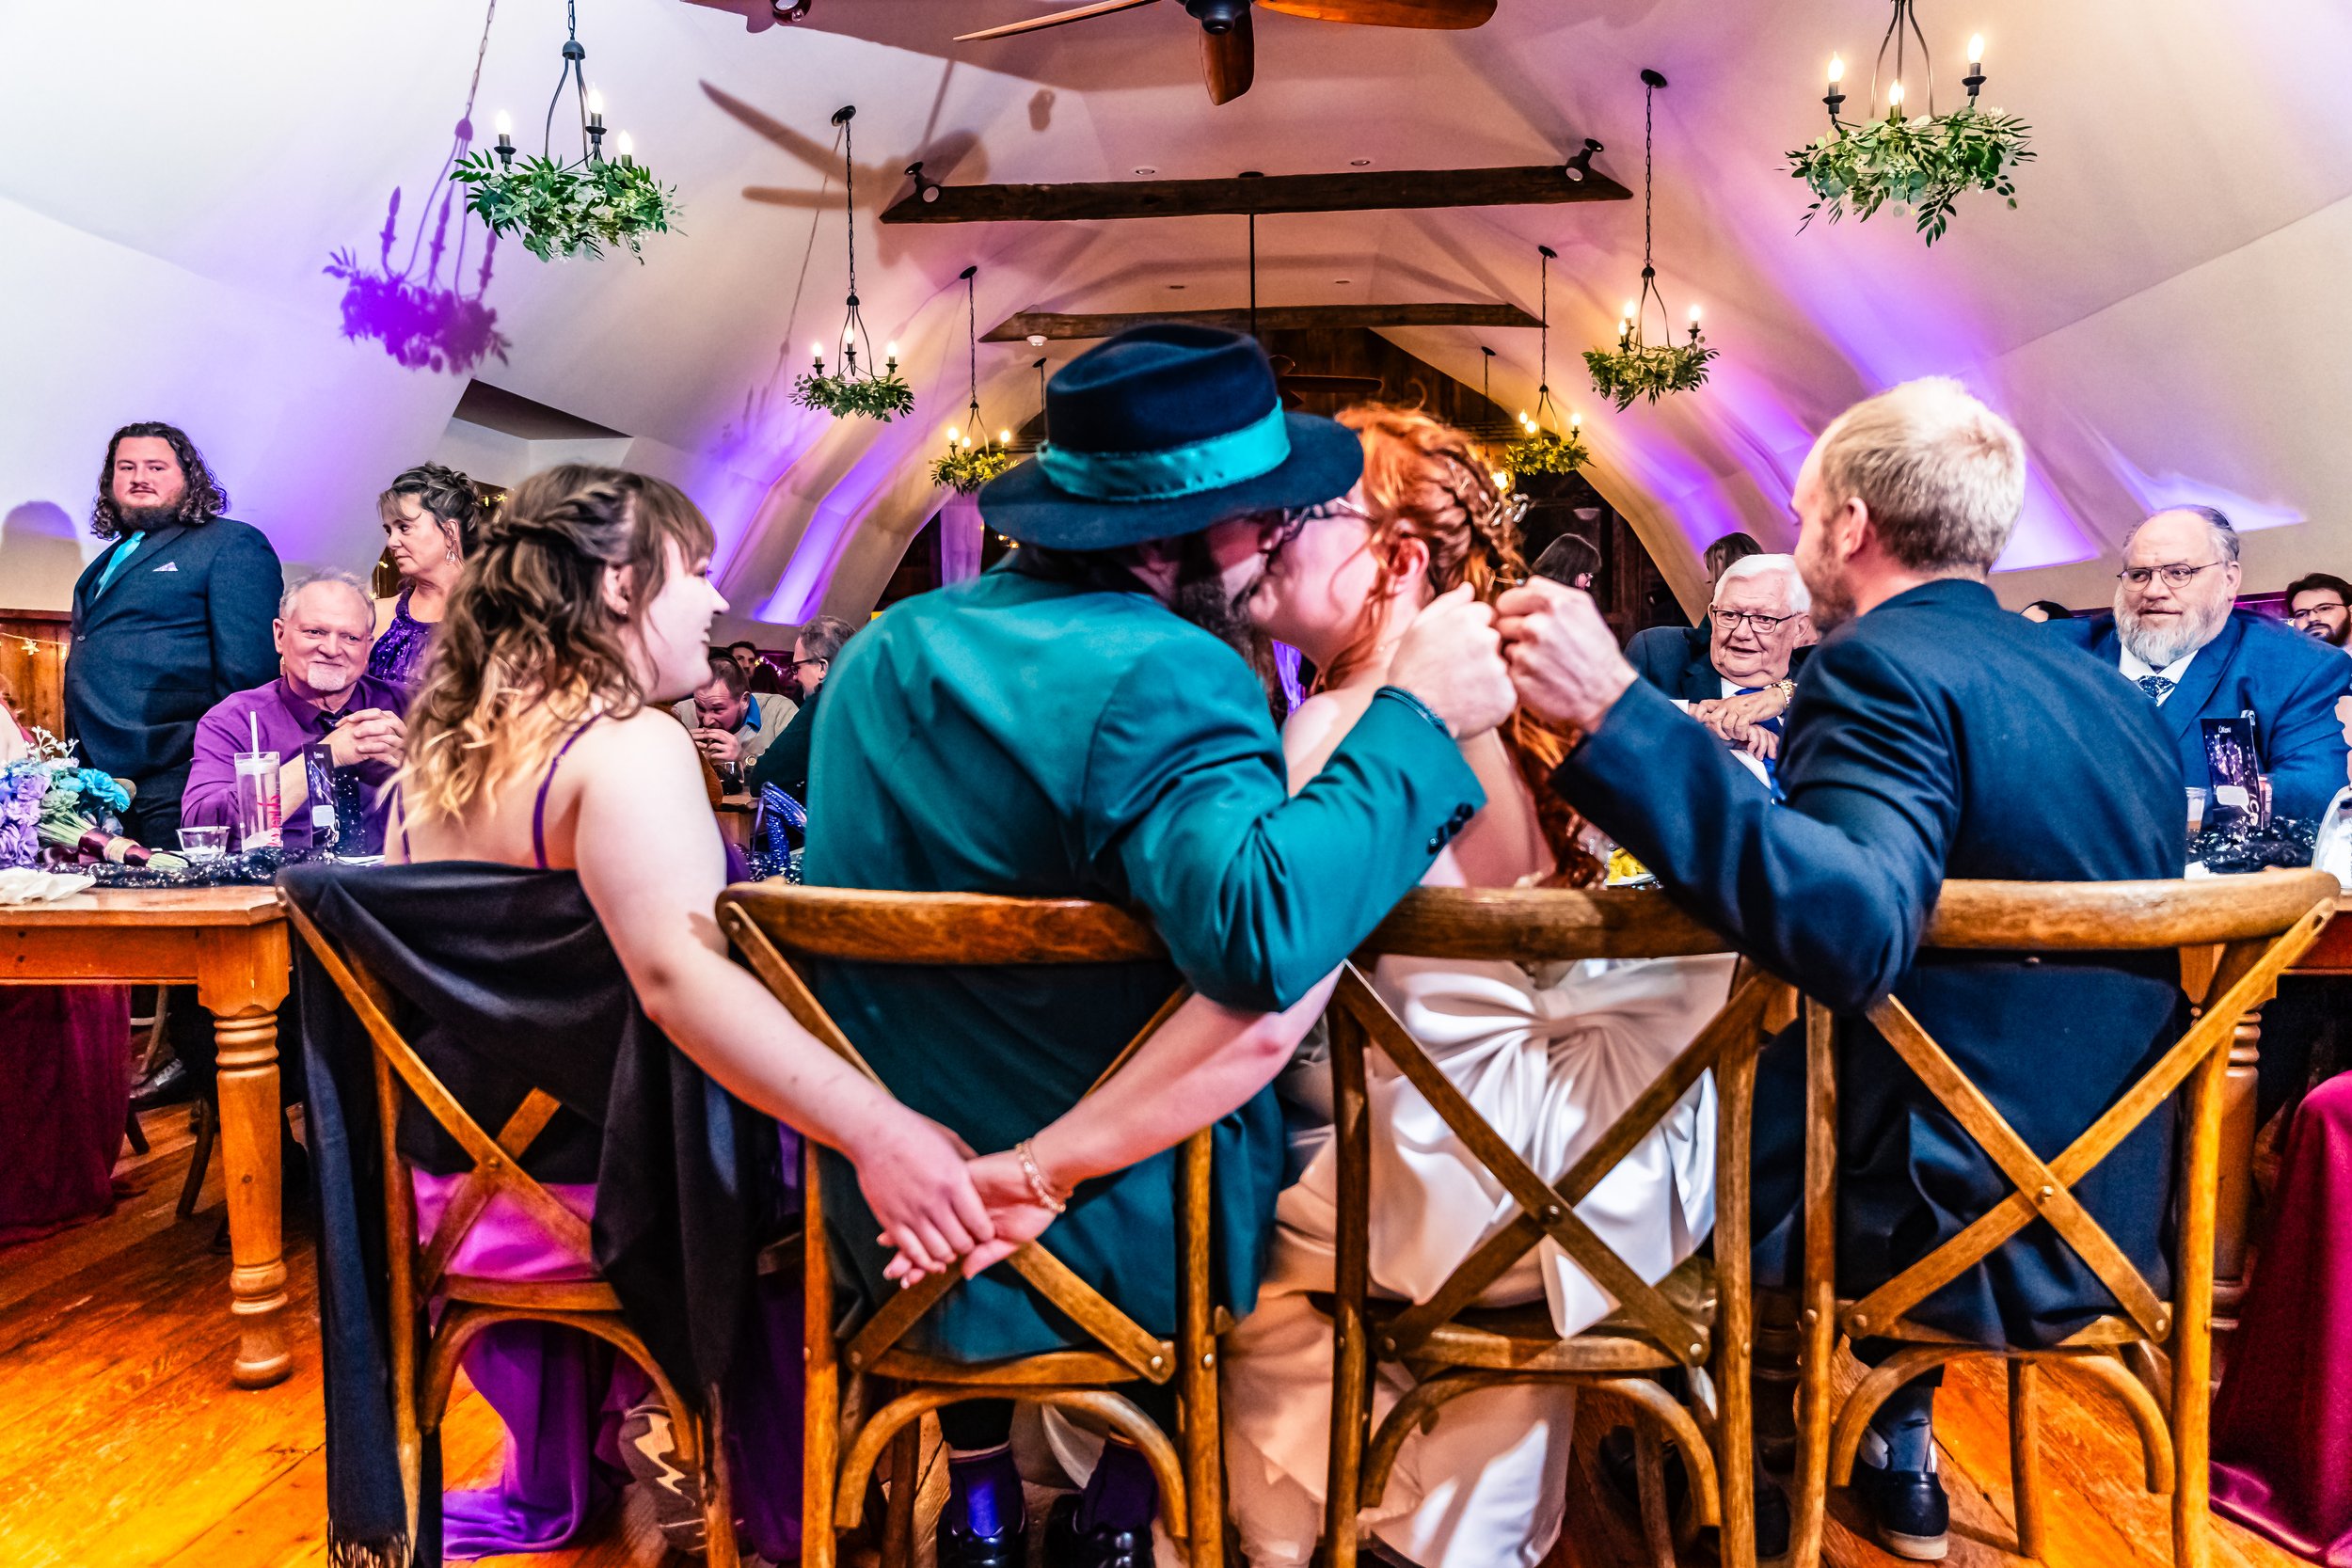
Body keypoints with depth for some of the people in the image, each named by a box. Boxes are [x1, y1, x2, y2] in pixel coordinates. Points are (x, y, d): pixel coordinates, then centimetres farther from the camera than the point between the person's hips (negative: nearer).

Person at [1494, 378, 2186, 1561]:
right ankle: (1890, 1450, 35)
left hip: (1961, 1239, -8)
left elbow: (1854, 932, -37)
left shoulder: (1880, 669, -20)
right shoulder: (2109, 693, 5)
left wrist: (1615, 715, -40)